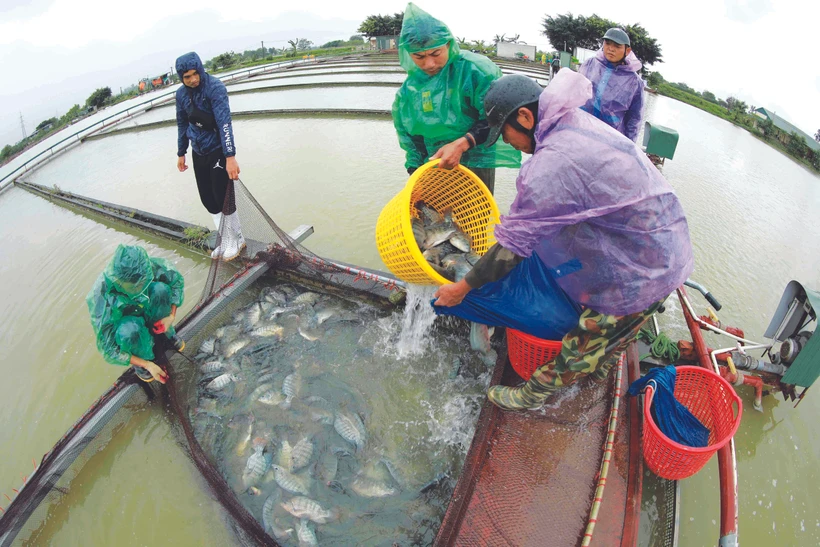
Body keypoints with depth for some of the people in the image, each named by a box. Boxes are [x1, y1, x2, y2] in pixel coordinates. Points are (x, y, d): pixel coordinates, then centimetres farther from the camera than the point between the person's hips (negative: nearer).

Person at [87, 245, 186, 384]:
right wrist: (147, 364, -29)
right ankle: (141, 363, -7)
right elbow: (108, 350, -26)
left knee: (161, 288, -29)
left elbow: (177, 280, -11)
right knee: (131, 328, -39)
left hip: (146, 309, 3)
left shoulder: (149, 266, -32)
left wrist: (172, 316, -21)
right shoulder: (101, 299, -37)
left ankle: (168, 333, -5)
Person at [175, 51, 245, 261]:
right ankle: (225, 240, 23)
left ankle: (236, 240, 17)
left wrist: (230, 156, -33)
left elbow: (224, 121, -26)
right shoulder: (181, 94, 3)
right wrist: (181, 153, 19)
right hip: (199, 153, 6)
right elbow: (182, 124, 15)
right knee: (208, 200, 9)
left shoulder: (214, 87, -17)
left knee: (223, 198, -3)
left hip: (218, 150, -6)